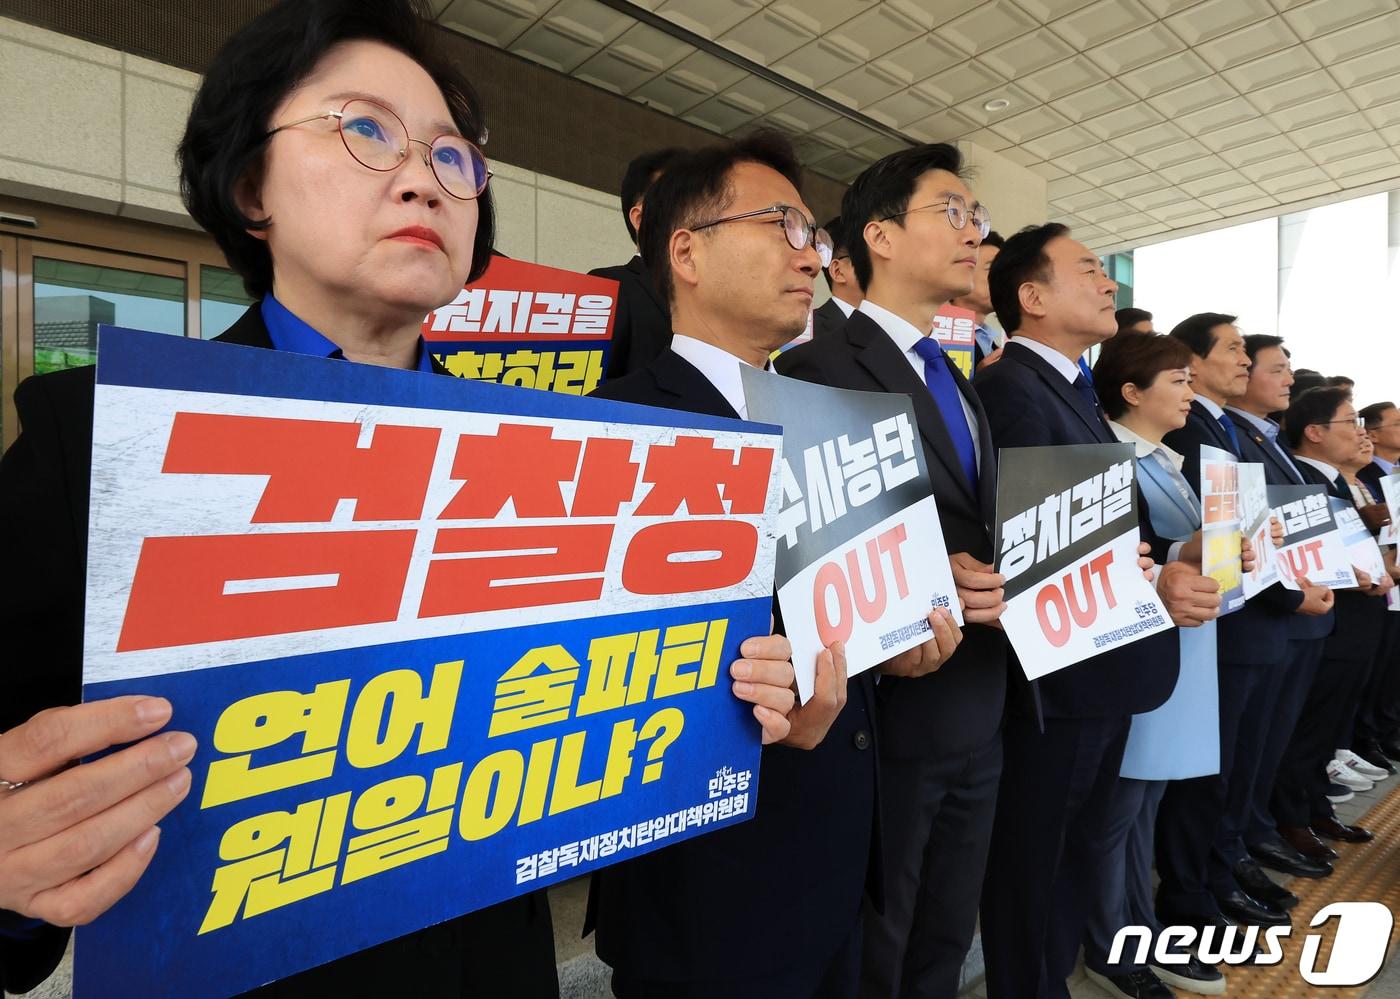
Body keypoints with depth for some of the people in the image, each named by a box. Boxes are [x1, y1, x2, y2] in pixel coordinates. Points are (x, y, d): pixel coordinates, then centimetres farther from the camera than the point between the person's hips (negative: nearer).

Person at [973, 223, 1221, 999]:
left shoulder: (1075, 390, 15)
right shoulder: (1012, 389, -17)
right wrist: (1148, 586, -31)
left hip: (1103, 667, 10)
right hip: (1054, 676, -10)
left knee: (1076, 859, 24)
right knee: (1032, 872, 9)